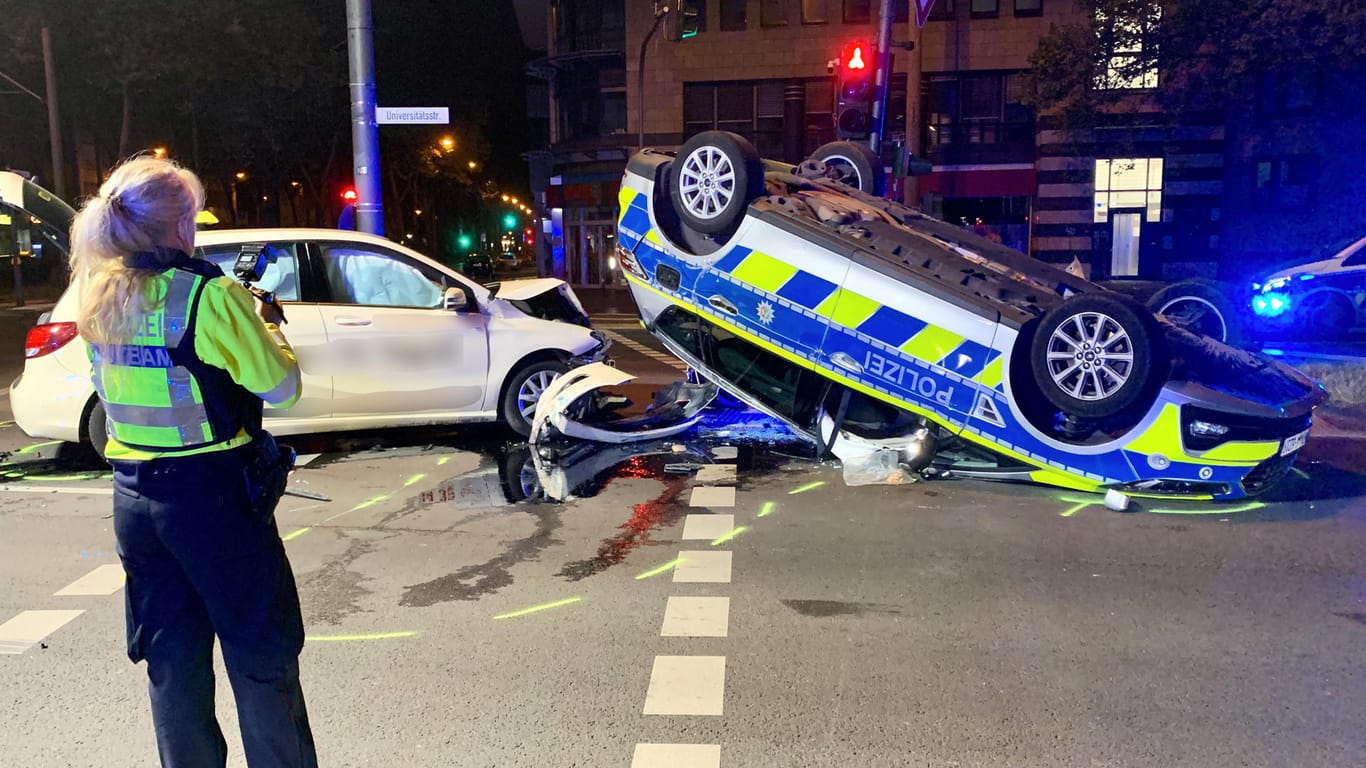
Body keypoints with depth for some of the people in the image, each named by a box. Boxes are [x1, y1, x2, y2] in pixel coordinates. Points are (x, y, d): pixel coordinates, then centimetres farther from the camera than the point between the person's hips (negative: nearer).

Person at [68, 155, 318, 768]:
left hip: (134, 495, 7)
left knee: (172, 657, 17)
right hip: (215, 493, -6)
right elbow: (281, 385, -13)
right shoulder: (210, 296, -16)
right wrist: (270, 326, 6)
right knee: (260, 655, 5)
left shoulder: (99, 300, 4)